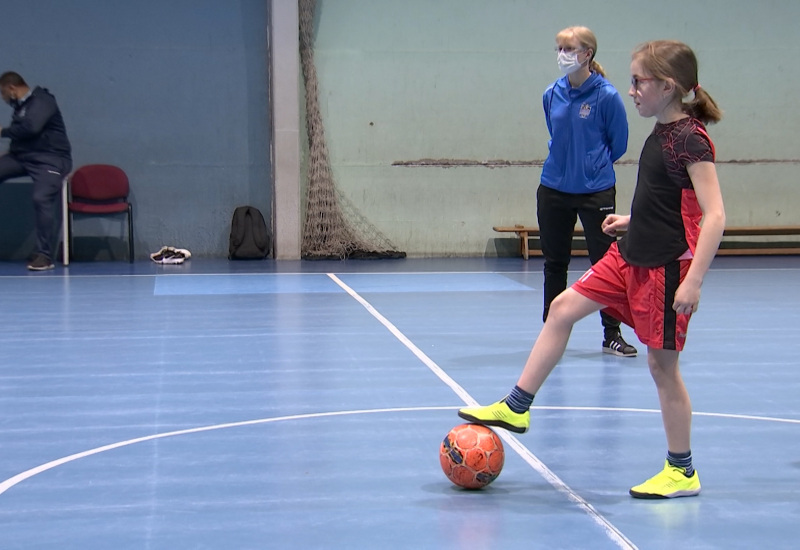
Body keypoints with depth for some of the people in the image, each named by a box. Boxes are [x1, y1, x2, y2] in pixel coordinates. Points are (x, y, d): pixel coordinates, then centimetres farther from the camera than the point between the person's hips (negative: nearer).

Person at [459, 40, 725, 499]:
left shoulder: (690, 139, -19)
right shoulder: (662, 134, 8)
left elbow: (714, 215, -25)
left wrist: (694, 280, -29)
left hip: (667, 268, -10)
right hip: (632, 257, 10)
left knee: (662, 363, 0)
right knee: (563, 309, 10)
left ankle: (682, 472, 15)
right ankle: (516, 408, 21)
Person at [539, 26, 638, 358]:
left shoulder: (606, 96, -11)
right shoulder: (552, 95, 2)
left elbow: (618, 144, -2)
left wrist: (592, 165, 7)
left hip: (596, 191, -4)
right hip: (554, 190, 4)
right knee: (554, 262, 11)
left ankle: (612, 335, 12)